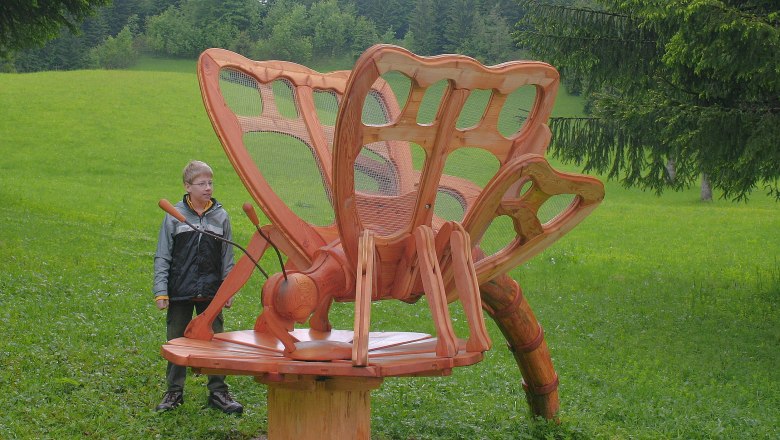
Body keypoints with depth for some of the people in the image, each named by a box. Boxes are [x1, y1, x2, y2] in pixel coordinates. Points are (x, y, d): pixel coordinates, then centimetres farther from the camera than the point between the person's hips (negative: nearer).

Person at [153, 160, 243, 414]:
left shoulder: (220, 216, 3)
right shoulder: (175, 216, -1)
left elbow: (227, 257, 9)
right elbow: (163, 257, 1)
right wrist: (161, 292, -4)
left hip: (211, 293, 1)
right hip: (180, 292, -1)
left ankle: (218, 391, 15)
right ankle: (174, 391, 20)